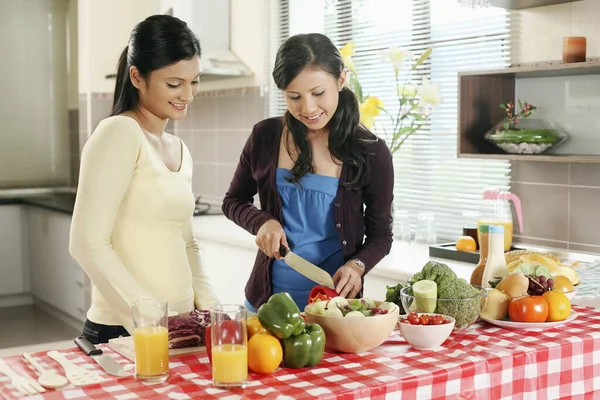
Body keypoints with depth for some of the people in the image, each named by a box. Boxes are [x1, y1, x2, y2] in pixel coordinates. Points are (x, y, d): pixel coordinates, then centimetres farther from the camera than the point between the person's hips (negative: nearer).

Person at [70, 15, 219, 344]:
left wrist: (206, 303, 3)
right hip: (122, 332, -7)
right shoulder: (119, 133, -12)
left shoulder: (179, 150, 12)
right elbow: (87, 244, -18)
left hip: (178, 328, 7)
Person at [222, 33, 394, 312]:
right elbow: (234, 201, 8)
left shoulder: (371, 152, -9)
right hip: (267, 298, 2)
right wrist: (262, 222, -12)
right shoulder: (265, 137, -5)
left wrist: (357, 265, -20)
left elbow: (380, 234, 0)